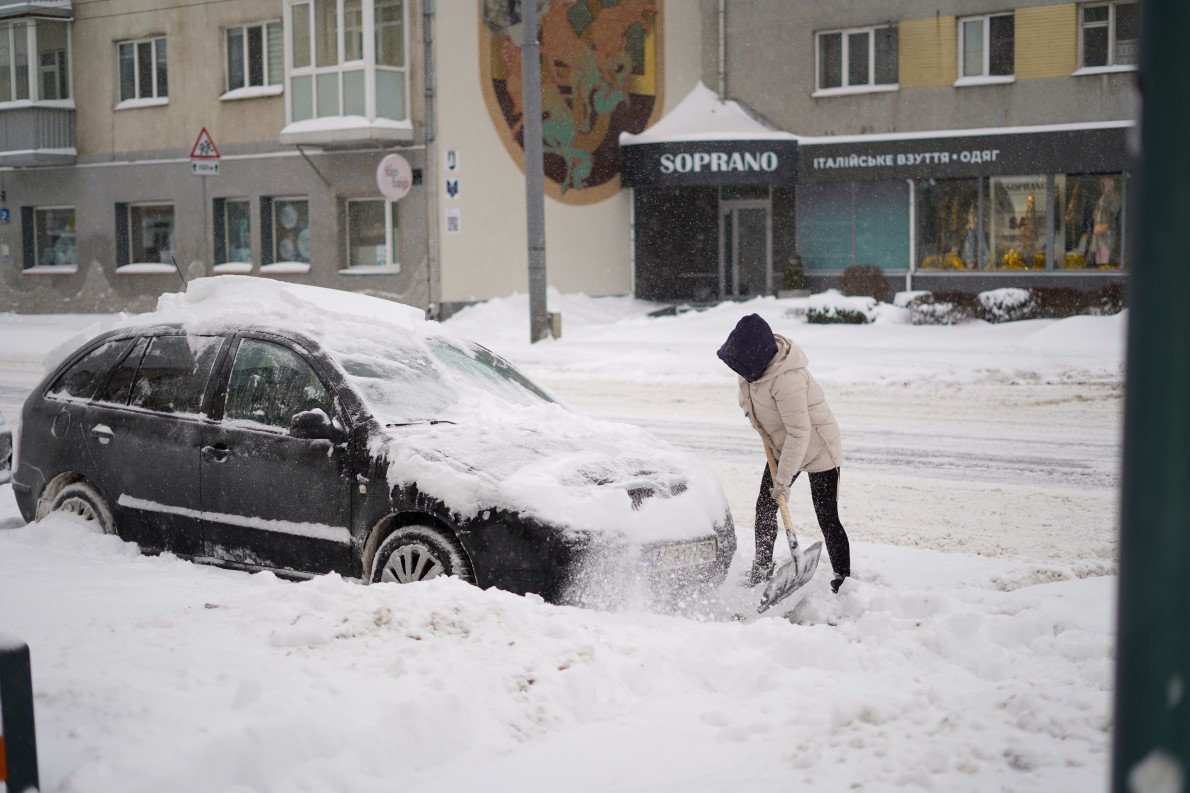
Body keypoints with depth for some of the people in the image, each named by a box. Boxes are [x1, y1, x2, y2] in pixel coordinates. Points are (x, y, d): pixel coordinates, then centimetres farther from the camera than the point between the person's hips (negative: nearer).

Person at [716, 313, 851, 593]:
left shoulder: (787, 379, -36)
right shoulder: (757, 362, -10)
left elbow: (799, 433, -33)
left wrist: (783, 479, -30)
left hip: (817, 448, -9)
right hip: (783, 445, 9)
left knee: (827, 518, -6)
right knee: (764, 507, 12)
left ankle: (843, 582, 2)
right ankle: (761, 573, 26)